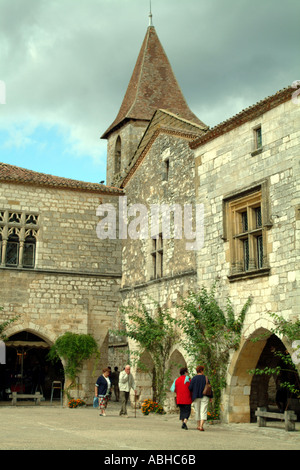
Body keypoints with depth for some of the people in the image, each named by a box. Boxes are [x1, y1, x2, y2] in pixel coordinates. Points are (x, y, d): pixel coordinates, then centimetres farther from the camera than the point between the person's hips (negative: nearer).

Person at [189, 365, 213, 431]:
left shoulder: (194, 378, -5)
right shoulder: (205, 378, -3)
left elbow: (190, 388, -9)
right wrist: (211, 397, 8)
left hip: (196, 397, 1)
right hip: (204, 397, -1)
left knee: (197, 411, 15)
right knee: (203, 412, -3)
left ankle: (198, 425, 21)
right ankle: (201, 426, -18)